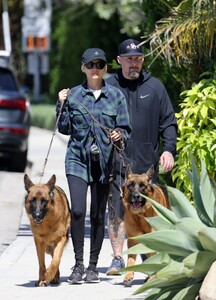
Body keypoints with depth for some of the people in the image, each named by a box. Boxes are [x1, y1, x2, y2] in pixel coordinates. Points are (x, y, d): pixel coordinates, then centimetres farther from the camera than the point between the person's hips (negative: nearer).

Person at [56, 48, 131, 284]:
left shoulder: (115, 96, 5)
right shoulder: (73, 95, 6)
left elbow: (125, 129, 6)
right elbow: (65, 129, 8)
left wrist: (119, 135, -16)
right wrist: (62, 106, -5)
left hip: (104, 161, 1)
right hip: (78, 159, -1)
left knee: (98, 215, 4)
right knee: (77, 211, -14)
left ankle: (92, 267, 14)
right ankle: (78, 265, -6)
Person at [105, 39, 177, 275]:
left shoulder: (154, 86, 7)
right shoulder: (108, 86, 5)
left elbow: (168, 122, 8)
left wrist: (169, 149, -3)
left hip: (147, 161, 1)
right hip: (117, 161, -1)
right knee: (117, 211, -4)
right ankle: (117, 258, 3)